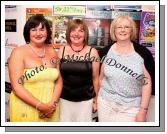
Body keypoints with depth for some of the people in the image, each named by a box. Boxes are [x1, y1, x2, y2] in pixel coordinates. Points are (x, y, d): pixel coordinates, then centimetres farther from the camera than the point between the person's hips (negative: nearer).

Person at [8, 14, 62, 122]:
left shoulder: (52, 52, 6)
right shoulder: (19, 52, -8)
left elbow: (59, 80, 5)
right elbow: (17, 87, -14)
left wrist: (53, 103, -10)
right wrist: (40, 106, -18)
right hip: (26, 110, -4)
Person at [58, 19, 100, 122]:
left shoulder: (92, 52, -5)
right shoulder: (62, 51, -1)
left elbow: (95, 78, 1)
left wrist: (95, 100, 5)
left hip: (85, 100, -1)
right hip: (64, 99, 1)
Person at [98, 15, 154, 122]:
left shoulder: (143, 53, -7)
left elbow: (147, 82, -6)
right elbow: (101, 78, 8)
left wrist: (143, 110, -9)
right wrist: (97, 98, 11)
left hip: (131, 107, -2)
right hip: (106, 103, 2)